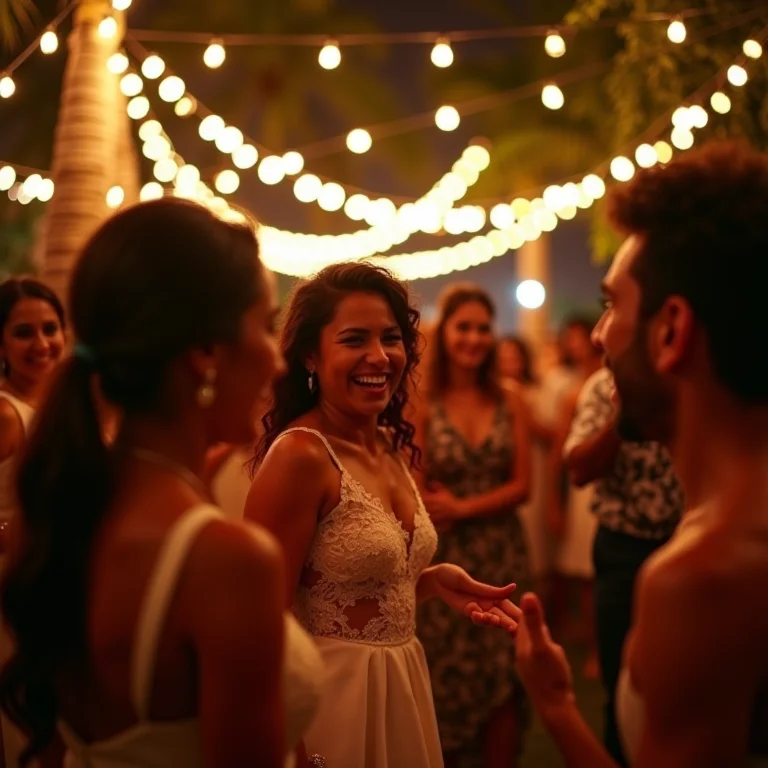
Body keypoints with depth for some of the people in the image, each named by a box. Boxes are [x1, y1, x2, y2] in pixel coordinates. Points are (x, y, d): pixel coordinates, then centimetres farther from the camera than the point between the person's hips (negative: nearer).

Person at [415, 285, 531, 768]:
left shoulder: (511, 402, 4)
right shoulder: (422, 404, -6)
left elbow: (522, 487, 0)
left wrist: (462, 508, -10)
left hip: (503, 556, 3)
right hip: (444, 560, -2)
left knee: (504, 682, 6)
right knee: (448, 683, 7)